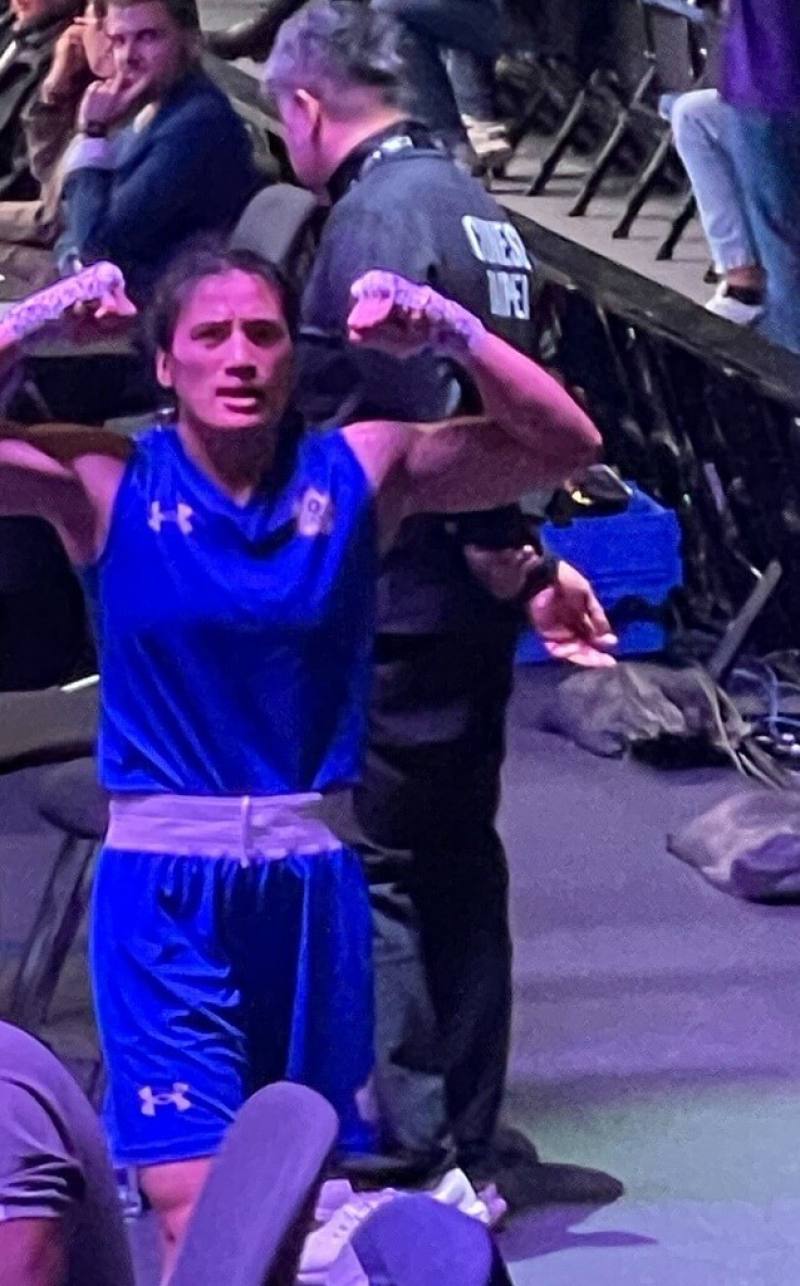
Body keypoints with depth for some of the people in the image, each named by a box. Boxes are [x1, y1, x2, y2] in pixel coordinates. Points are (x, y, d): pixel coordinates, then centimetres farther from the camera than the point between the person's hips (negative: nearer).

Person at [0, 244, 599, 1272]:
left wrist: (451, 335, -16)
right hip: (163, 883, -2)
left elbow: (563, 445, -4)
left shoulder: (360, 472, 0)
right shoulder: (105, 484, -4)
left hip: (313, 879, 3)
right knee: (198, 1213, -11)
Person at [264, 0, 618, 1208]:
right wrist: (519, 564, 17)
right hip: (464, 597, 9)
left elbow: (428, 421, -22)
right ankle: (469, 1132, 22)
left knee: (372, 868, -3)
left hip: (398, 598, -9)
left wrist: (515, 567, -16)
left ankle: (406, 1140, -1)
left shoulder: (377, 215, -16)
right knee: (458, 858, 14)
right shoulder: (471, 201, 13)